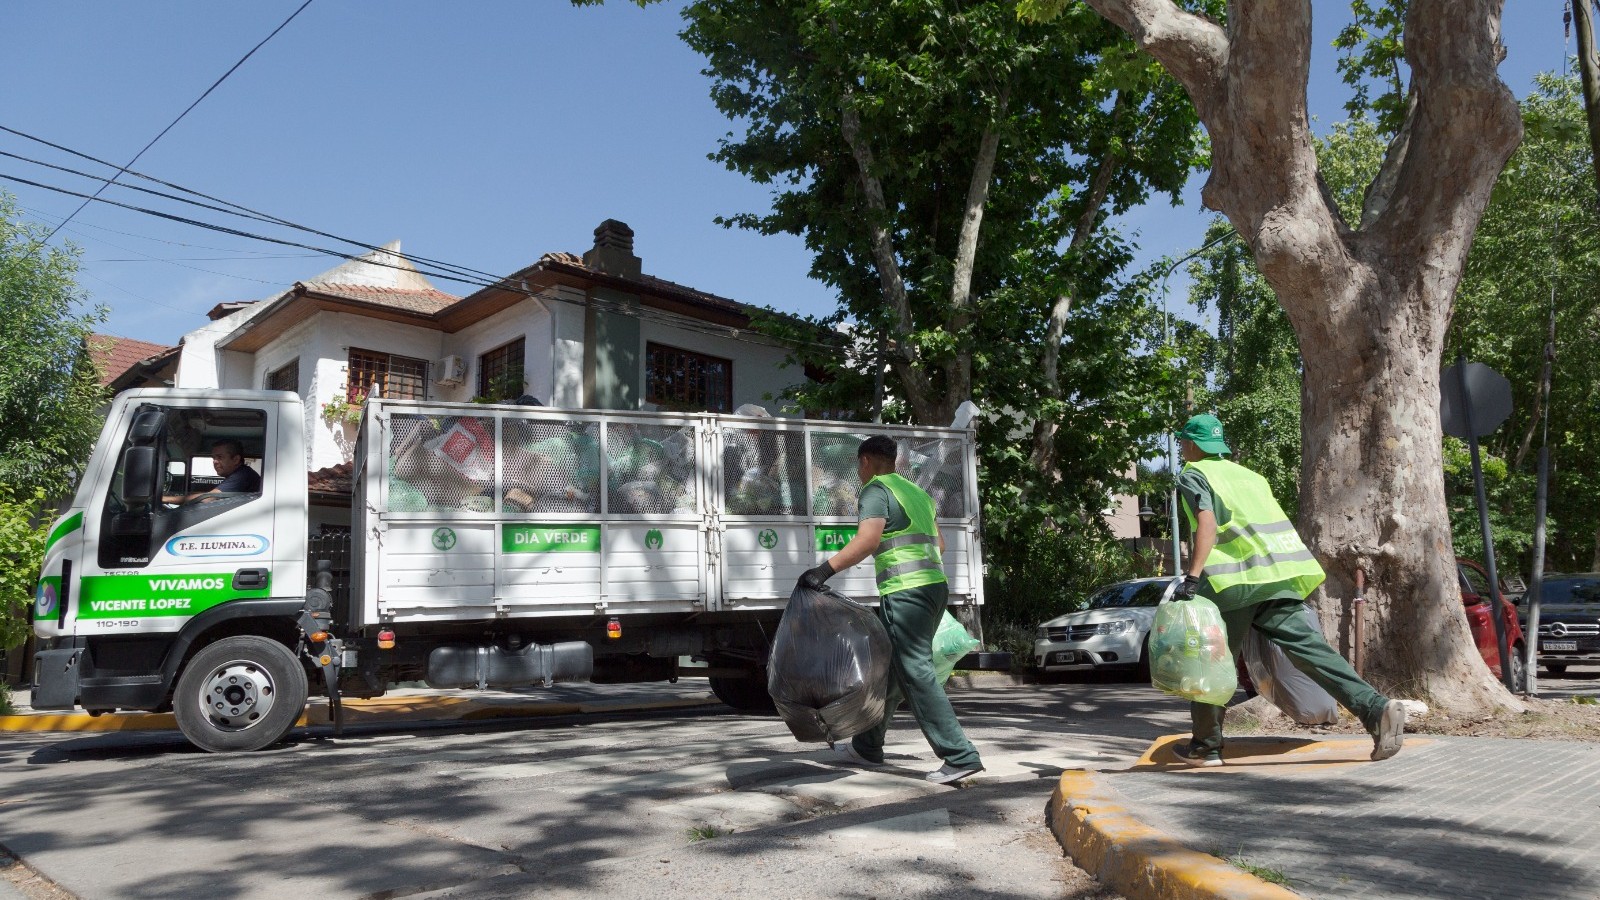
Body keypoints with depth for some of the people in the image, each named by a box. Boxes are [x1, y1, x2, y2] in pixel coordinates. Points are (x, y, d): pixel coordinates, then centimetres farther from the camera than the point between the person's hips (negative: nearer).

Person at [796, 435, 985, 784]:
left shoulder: (876, 491, -5)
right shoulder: (915, 492, 22)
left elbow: (867, 540, -22)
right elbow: (939, 543, 27)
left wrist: (824, 571, -25)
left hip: (904, 592, -9)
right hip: (934, 586, 9)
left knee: (916, 674, -9)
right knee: (888, 669, 17)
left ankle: (960, 757, -12)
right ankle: (866, 747, 26)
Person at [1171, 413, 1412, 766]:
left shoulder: (1193, 475, 6)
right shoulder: (1246, 473, 27)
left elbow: (1207, 522, -11)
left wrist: (1192, 577, -19)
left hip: (1234, 579, -6)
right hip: (1280, 576, 6)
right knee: (1307, 645, -1)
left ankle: (1206, 747, 13)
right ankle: (1375, 707, -19)